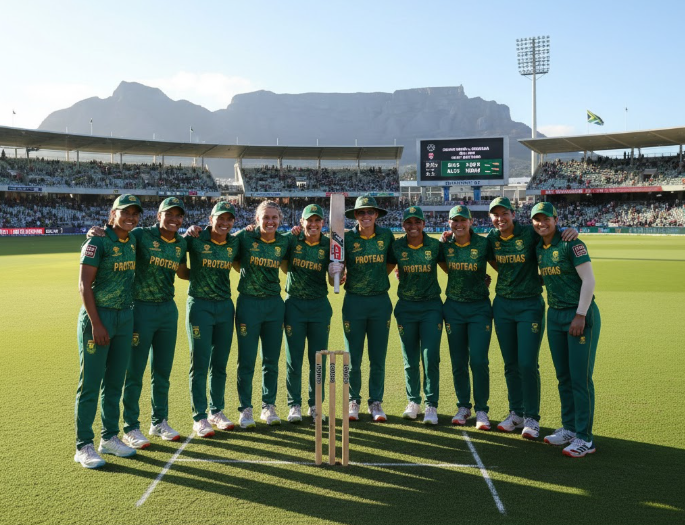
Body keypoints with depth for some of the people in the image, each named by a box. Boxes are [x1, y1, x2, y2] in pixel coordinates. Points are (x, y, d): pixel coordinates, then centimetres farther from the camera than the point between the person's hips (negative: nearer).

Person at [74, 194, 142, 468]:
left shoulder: (133, 242, 9)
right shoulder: (98, 242, -10)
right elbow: (84, 285, -13)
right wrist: (96, 324, -17)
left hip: (125, 317, 6)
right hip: (98, 316, -6)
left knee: (114, 382, 13)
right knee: (90, 384, 0)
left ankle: (109, 437, 26)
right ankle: (83, 446, 11)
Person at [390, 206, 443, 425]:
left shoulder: (435, 245, -3)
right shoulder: (397, 247, -2)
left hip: (431, 306, -1)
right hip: (406, 307, 1)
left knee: (430, 357, -6)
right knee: (410, 360, 9)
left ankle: (431, 405, 7)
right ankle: (413, 402, 25)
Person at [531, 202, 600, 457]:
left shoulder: (571, 244, -12)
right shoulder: (538, 249, 8)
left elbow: (588, 280, -15)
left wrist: (580, 316, -17)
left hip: (580, 314, -7)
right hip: (554, 315, 7)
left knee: (580, 377, -4)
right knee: (563, 376, 13)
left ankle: (584, 438, 6)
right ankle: (569, 428, 25)